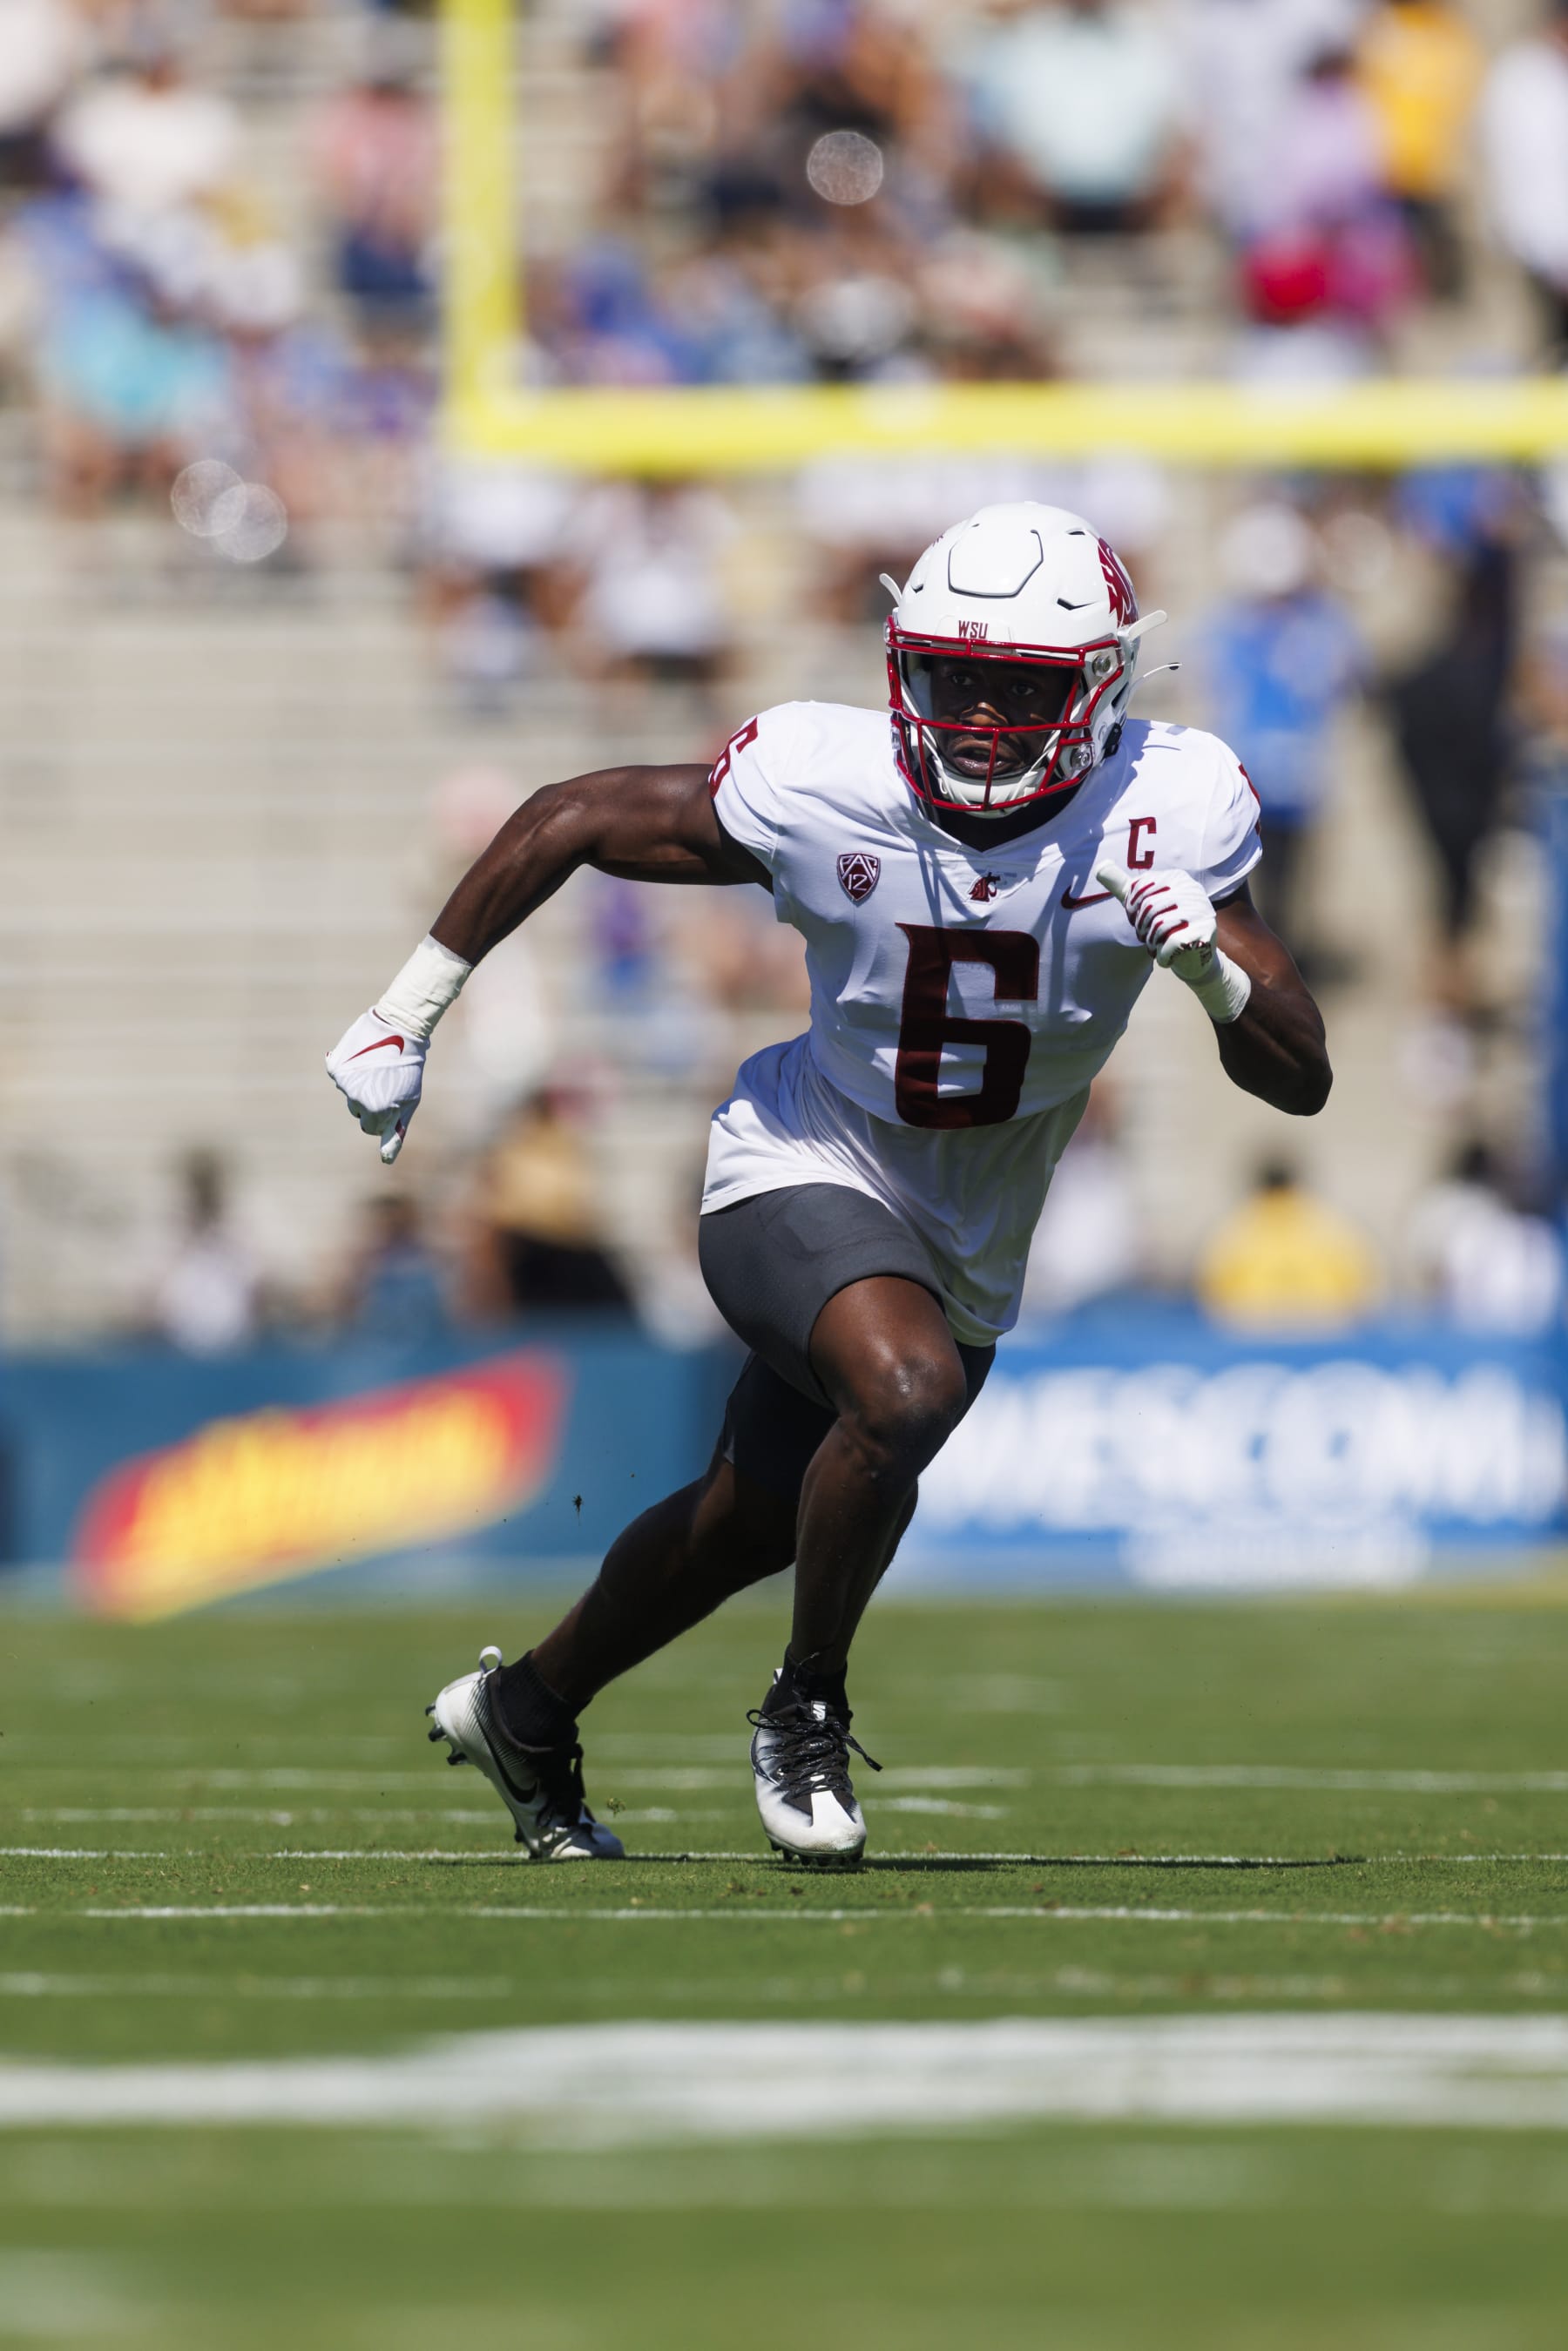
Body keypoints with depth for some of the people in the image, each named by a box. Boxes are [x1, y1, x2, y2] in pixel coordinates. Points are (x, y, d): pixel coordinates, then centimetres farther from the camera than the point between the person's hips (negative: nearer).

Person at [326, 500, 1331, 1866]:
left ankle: (524, 1713, 47)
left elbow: (1301, 1083, -17)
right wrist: (407, 1015, -6)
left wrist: (1213, 969, -39)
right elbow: (570, 822, -9)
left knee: (751, 1526, 20)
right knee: (906, 1391, -34)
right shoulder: (822, 791, -25)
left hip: (969, 1245, 4)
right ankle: (807, 1718, -9)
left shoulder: (1167, 812, -20)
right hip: (807, 1184, -4)